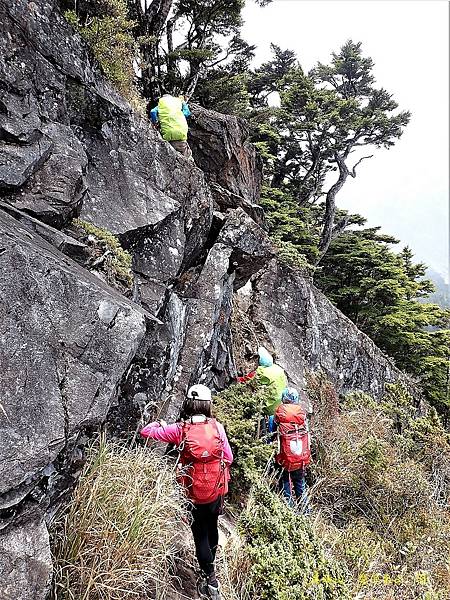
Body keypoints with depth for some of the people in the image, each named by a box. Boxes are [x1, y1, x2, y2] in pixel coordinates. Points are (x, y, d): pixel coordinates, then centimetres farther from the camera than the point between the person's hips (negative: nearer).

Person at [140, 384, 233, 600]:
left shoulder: (180, 430, -19)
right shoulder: (217, 427, -14)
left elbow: (145, 431, -11)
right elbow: (228, 458, -6)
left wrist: (159, 424, 8)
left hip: (195, 494, -3)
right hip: (217, 490, 3)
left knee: (200, 533, 16)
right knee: (212, 526, 28)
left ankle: (210, 579, 20)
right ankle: (210, 561, 51)